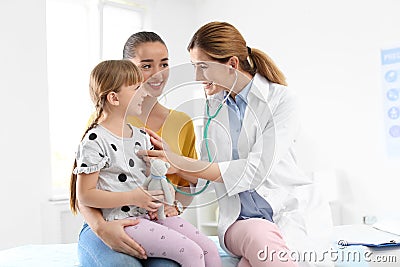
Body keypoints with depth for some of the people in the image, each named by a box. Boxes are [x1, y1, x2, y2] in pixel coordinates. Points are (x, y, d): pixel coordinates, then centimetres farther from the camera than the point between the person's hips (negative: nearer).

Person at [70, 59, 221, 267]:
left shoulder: (141, 136, 13)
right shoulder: (96, 141, -11)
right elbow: (85, 195, -13)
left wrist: (160, 194, -1)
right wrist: (132, 198, -18)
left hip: (151, 213, 8)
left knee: (210, 250, -3)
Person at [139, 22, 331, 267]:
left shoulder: (281, 98, -6)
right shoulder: (213, 106, 9)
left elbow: (257, 169, -17)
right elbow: (205, 170, 13)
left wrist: (181, 163, -19)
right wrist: (168, 158, -5)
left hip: (285, 216, -2)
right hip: (237, 221, 2)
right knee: (258, 235, -33)